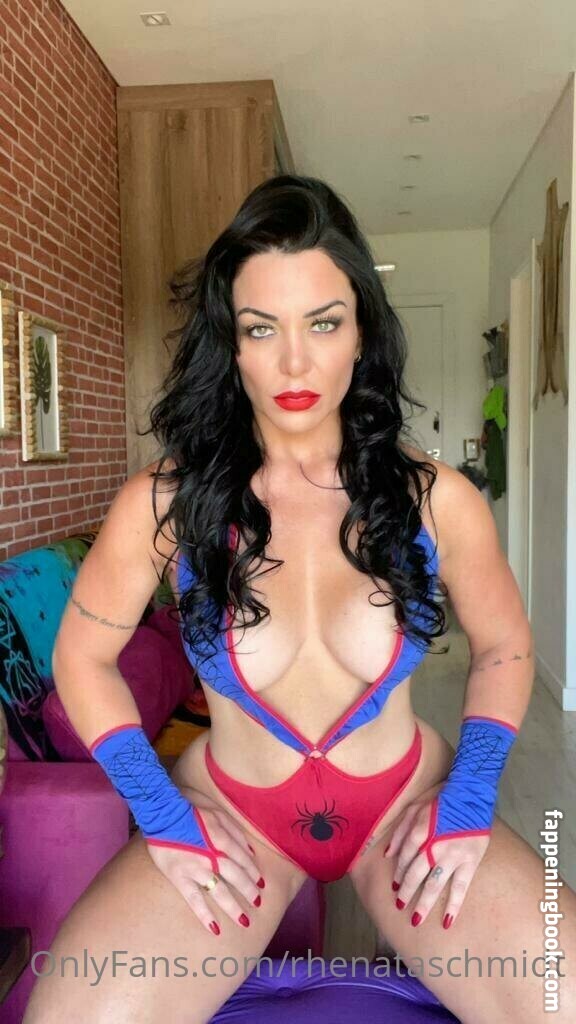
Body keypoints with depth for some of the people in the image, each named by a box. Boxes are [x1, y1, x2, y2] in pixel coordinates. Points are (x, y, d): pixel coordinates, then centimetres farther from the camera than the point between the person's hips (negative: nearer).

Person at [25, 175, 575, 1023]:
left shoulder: (437, 500, -11)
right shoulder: (165, 503, -14)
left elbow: (504, 649, 4)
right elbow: (83, 658, 0)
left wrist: (469, 801, -7)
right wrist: (163, 817, -8)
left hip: (404, 802, 1)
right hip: (230, 808, 0)